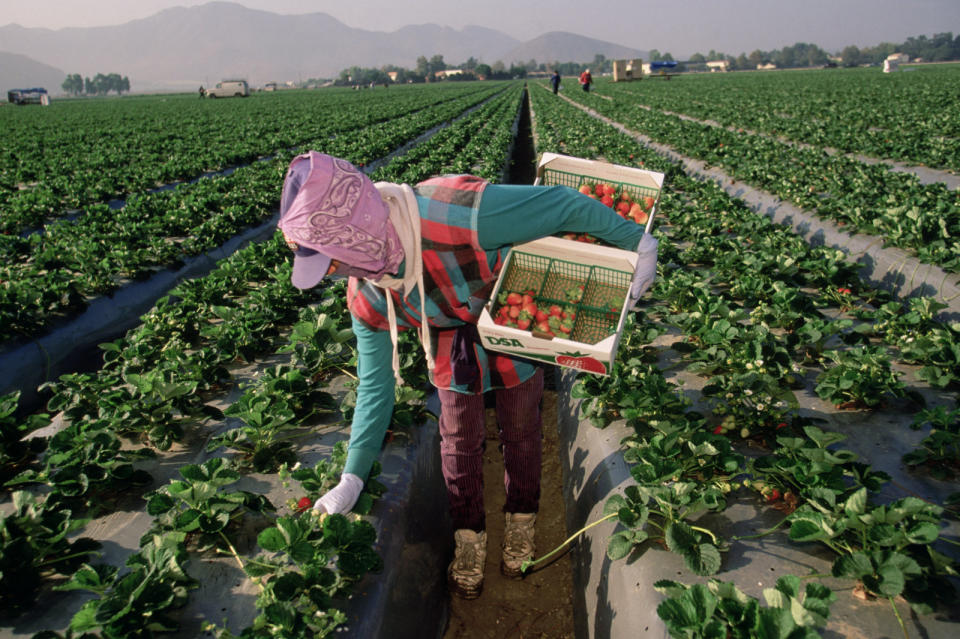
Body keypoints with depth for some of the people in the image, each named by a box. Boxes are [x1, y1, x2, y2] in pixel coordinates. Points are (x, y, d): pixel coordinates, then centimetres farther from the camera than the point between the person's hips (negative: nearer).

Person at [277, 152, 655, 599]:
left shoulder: (460, 215, -47)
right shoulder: (367, 299, -25)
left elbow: (566, 206, -36)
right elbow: (375, 383, -12)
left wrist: (637, 242, -22)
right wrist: (352, 478, -13)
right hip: (451, 335, 3)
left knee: (520, 430, 16)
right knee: (459, 439, 11)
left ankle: (521, 522, 42)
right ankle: (469, 536, 37)